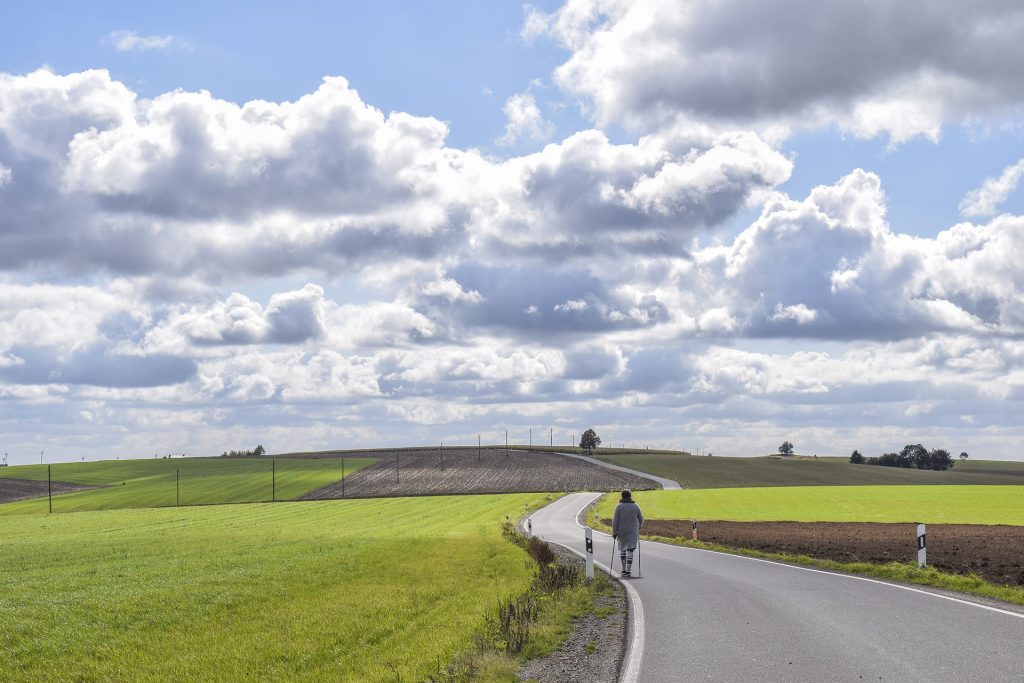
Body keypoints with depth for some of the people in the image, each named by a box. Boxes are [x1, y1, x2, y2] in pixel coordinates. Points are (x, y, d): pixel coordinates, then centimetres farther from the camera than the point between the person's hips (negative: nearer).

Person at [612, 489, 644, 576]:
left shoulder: (619, 507, -4)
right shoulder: (635, 506, 0)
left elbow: (615, 520, -9)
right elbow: (641, 519, 7)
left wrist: (614, 532, -5)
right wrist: (638, 526, 26)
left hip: (621, 532, 0)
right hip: (632, 532, 0)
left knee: (622, 549, 16)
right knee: (630, 550, -1)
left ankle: (624, 569, 12)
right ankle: (628, 570, -10)